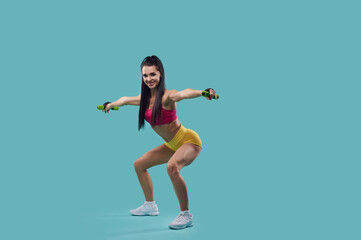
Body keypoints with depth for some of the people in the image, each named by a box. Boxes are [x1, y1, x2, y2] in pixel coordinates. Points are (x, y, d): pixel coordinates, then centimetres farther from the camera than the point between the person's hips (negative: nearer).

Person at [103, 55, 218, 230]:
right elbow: (125, 100, 21)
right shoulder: (144, 98, 0)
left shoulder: (167, 96, -24)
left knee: (172, 167, -37)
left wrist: (204, 92, -65)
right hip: (172, 145, 9)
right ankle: (150, 206, 33)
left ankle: (186, 215, -23)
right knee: (139, 165, 18)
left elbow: (185, 93, -46)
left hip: (189, 140, -9)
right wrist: (111, 105, 38)